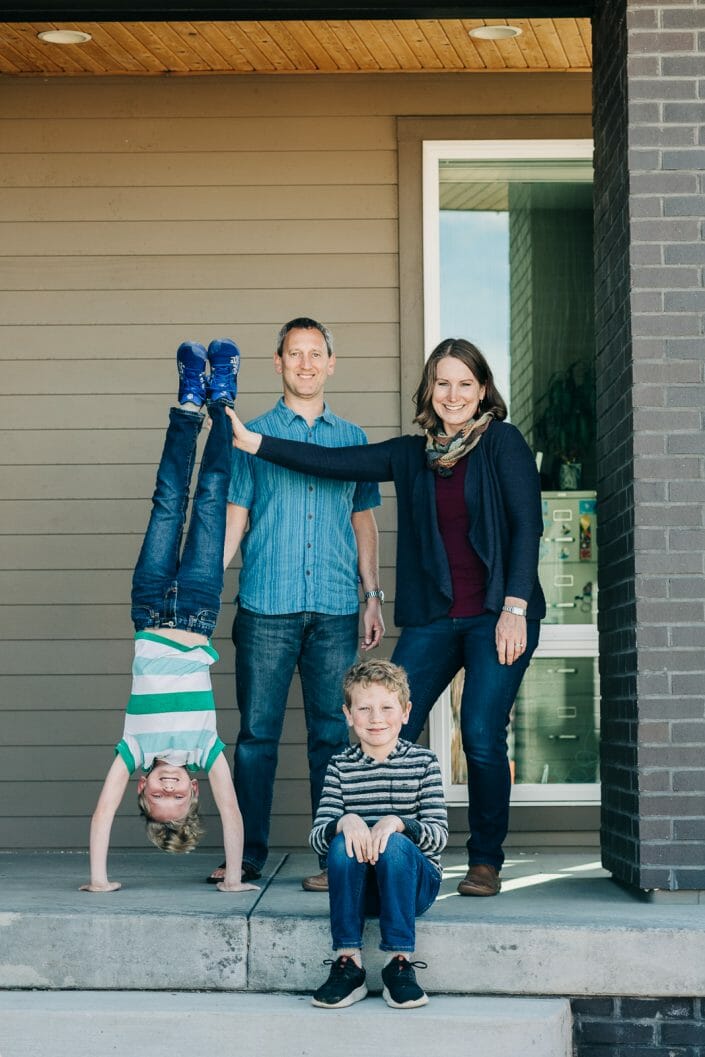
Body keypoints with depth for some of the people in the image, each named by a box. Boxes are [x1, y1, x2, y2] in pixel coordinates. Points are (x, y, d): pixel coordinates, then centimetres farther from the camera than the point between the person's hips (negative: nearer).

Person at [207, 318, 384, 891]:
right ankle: (249, 853, 8)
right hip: (266, 607, -1)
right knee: (257, 732, 0)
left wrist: (374, 595, 11)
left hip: (336, 610, 1)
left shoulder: (352, 439, 15)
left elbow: (364, 522, 18)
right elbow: (234, 518, 7)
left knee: (333, 735, 1)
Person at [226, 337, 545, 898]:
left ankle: (486, 862, 8)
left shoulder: (503, 443, 0)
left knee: (482, 739, -10)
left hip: (498, 617, -4)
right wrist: (253, 443, 2)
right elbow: (333, 462, 8)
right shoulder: (411, 454, 12)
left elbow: (526, 525, -6)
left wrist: (515, 608, -13)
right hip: (432, 618, 4)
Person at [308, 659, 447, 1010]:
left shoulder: (422, 762, 1)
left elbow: (439, 834, -9)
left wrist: (397, 823, -28)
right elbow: (316, 837, -5)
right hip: (358, 886, 2)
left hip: (415, 884, -1)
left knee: (395, 845, -32)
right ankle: (348, 963, -25)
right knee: (342, 843, -29)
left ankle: (400, 963, -27)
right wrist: (345, 822, -28)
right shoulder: (340, 767, 5)